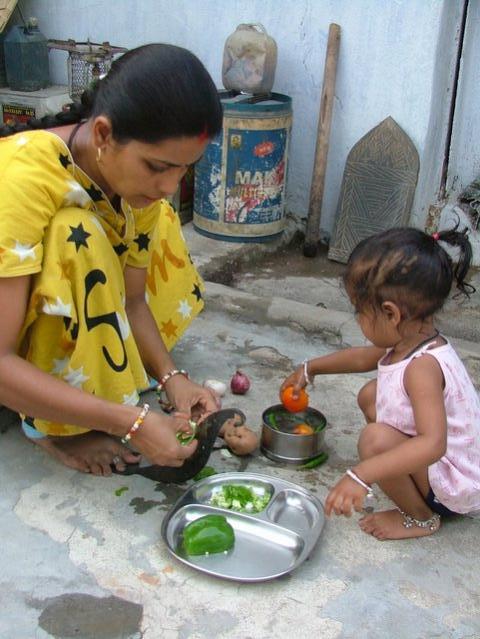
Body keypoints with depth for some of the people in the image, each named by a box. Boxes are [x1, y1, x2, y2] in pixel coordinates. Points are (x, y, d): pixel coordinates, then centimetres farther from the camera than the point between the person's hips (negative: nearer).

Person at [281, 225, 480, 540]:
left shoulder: (422, 367, -34)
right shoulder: (409, 340, -5)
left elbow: (433, 443, -46)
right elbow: (363, 357, 16)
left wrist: (361, 476, -52)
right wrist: (310, 368, 24)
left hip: (454, 486, -10)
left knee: (375, 439, -31)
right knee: (370, 395, 13)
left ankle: (421, 517, -4)